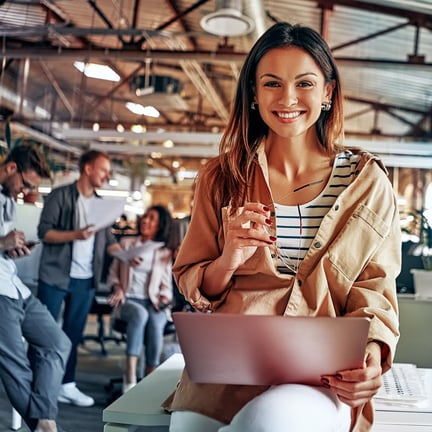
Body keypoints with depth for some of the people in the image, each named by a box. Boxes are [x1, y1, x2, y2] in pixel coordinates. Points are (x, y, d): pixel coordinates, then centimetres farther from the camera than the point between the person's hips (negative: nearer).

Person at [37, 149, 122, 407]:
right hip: (56, 276, -5)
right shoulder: (61, 195, -6)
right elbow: (44, 231, -12)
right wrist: (75, 234, -25)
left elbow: (108, 239, 10)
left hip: (86, 280, 6)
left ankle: (67, 384, 19)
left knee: (74, 333, 11)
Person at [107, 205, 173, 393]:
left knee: (156, 324, -36)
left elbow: (166, 284, 13)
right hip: (128, 300, -1)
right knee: (140, 314, -38)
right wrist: (118, 288, -2)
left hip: (153, 302, 1)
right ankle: (130, 377, -41)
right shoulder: (126, 243, 15)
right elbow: (113, 271, 17)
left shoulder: (164, 252, 15)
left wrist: (164, 298, -8)